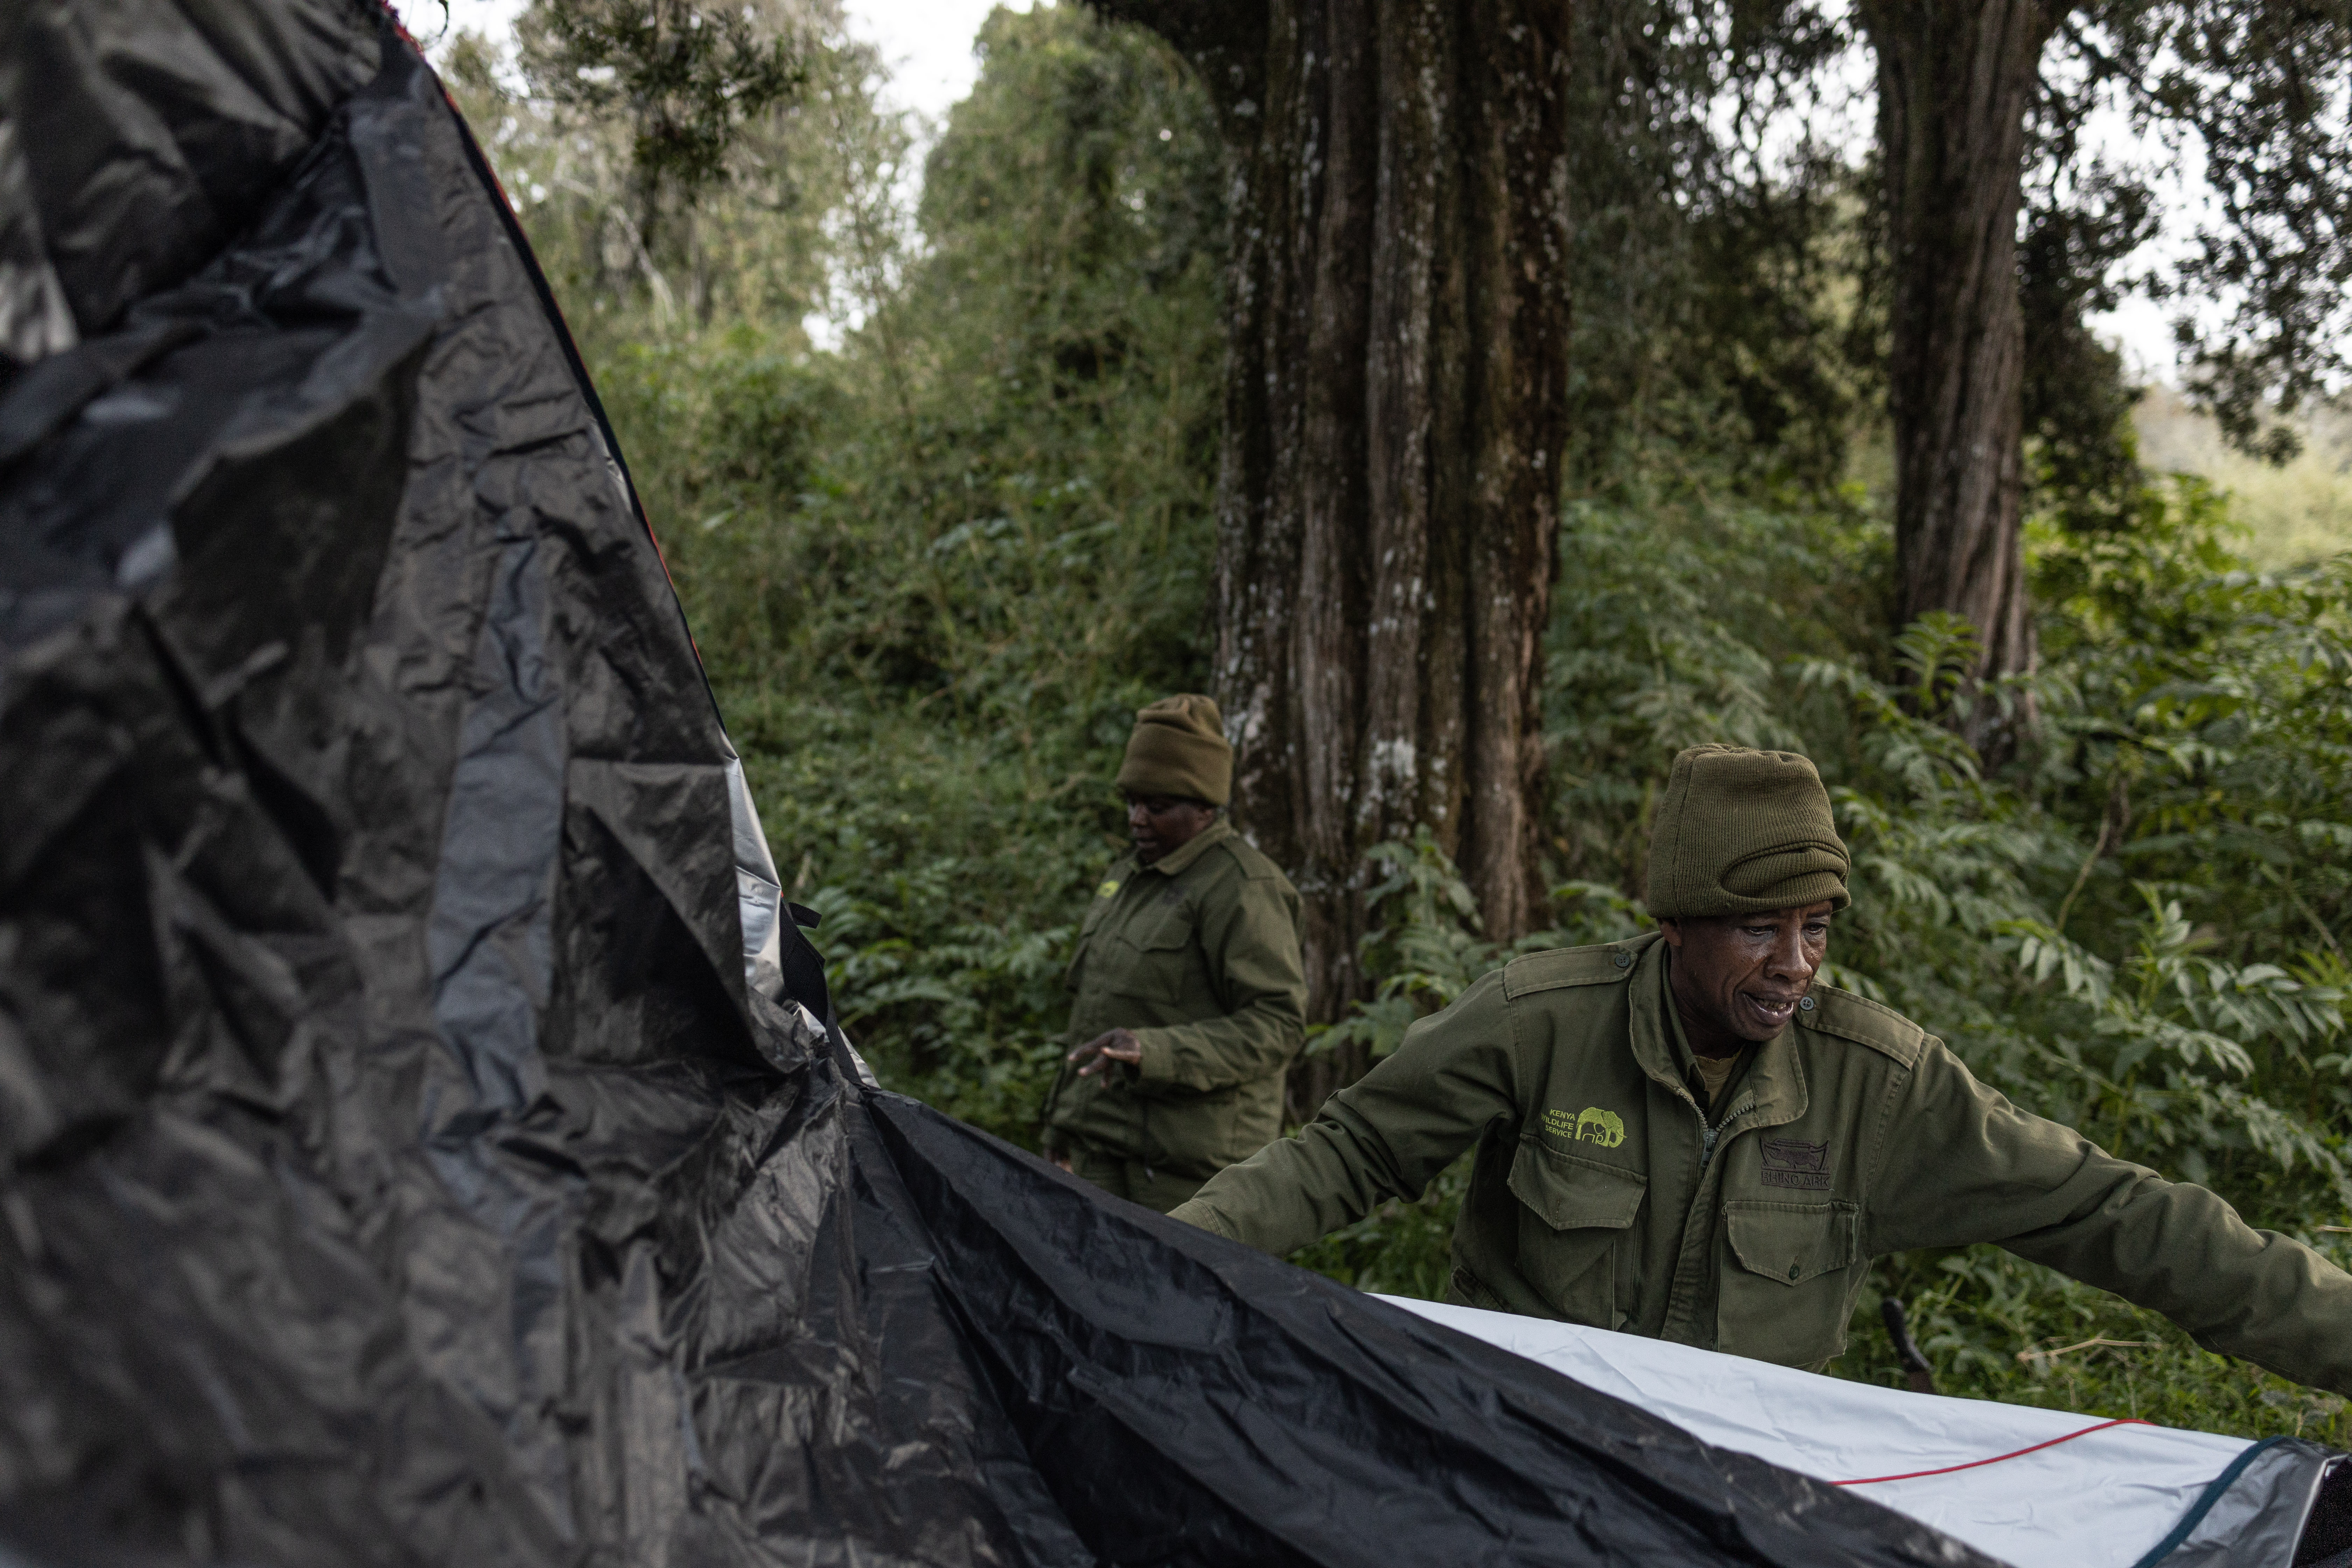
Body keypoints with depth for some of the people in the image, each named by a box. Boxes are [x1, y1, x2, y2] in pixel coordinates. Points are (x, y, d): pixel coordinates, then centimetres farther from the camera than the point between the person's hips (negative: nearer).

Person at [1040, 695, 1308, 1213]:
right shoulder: (1127, 876, 16)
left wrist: (1154, 1053, -28)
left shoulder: (1240, 888, -12)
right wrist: (1066, 1115, 25)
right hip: (1103, 1141, 8)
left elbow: (1277, 1025, -18)